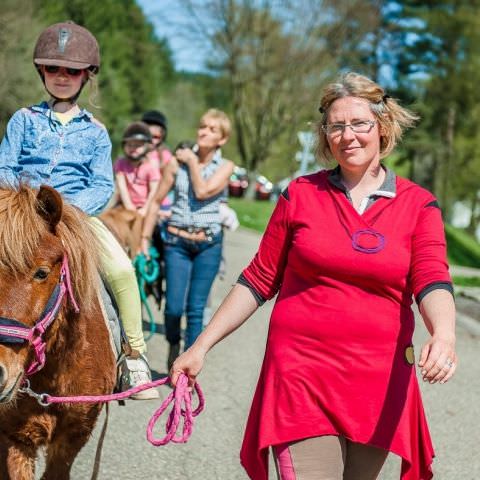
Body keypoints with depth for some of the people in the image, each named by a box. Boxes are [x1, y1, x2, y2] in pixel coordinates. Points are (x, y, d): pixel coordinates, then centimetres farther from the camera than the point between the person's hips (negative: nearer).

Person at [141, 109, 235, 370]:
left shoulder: (225, 166, 1)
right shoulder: (177, 162, 2)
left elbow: (202, 191, -16)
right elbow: (156, 201, 6)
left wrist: (193, 162, -5)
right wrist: (145, 238, 5)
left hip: (208, 243, 0)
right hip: (176, 242, 0)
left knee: (196, 309, 1)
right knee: (174, 306, -3)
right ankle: (173, 346, 28)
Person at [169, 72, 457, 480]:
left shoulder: (419, 205, 3)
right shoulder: (300, 195, 2)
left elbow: (431, 281, -10)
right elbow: (259, 281, 7)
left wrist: (444, 335, -32)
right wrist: (201, 346, 4)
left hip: (379, 378, 1)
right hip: (300, 371, -1)